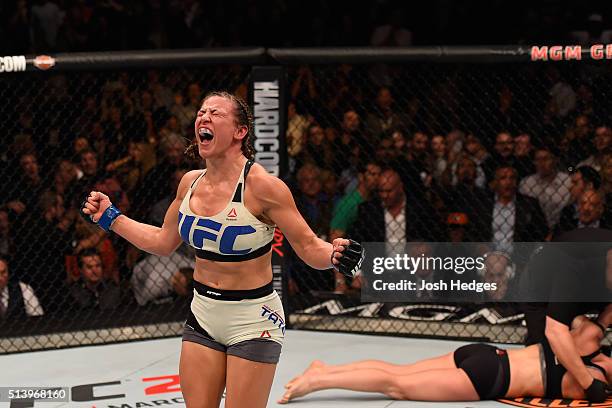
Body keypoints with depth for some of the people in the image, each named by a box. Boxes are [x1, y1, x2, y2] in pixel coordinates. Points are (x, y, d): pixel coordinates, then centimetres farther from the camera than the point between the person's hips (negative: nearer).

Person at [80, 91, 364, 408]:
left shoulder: (261, 185, -18)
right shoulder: (191, 182, 1)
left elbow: (308, 246, -14)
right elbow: (163, 242, 17)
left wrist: (335, 256, -35)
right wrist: (109, 218, 19)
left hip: (253, 321, -6)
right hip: (203, 316, 6)